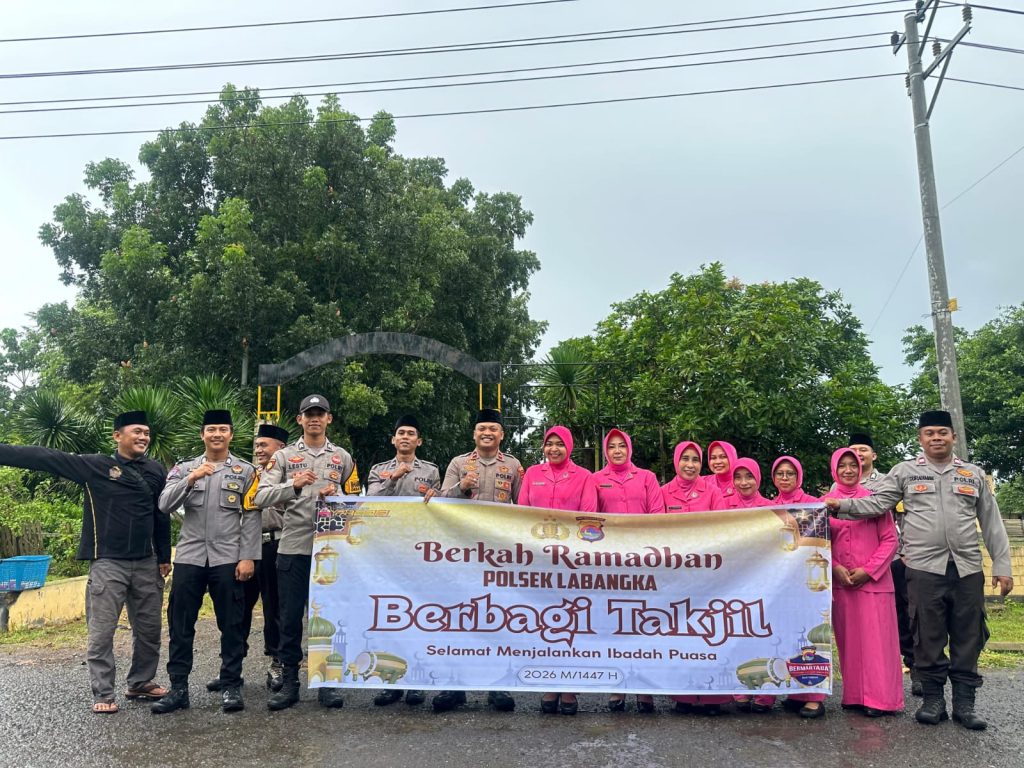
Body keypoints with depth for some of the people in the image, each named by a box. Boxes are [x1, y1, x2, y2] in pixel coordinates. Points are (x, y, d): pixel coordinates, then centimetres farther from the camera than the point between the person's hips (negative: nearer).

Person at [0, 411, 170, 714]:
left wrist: (164, 557, 11)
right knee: (101, 632, 1)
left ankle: (140, 683, 28)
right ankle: (103, 694, 14)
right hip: (108, 564, -3)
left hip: (146, 564, 4)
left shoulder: (155, 470, 5)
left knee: (149, 629, 11)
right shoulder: (95, 466, -5)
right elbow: (44, 458, -9)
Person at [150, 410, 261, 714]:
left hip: (228, 559, -2)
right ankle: (178, 687, 15)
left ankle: (231, 686, 14)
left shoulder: (245, 471, 5)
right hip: (189, 557, 2)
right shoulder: (184, 468, 11)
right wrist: (191, 479, -16)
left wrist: (248, 557, -8)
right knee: (180, 625, 4)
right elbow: (164, 506, -2)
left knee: (231, 625, 3)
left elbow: (251, 518, 0)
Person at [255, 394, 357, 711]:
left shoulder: (343, 458, 11)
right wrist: (293, 485, -20)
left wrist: (336, 495, -9)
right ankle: (289, 682, 17)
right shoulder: (284, 456, 6)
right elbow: (261, 497, -4)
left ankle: (328, 682, 17)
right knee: (290, 617, 5)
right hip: (293, 548, 0)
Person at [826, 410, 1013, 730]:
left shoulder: (974, 474, 13)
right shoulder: (905, 471, 7)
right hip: (924, 568, -2)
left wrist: (1002, 565, 8)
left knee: (968, 637, 6)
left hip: (968, 569, 2)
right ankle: (933, 699, 16)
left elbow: (991, 522, 13)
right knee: (928, 637, 3)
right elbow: (877, 503, -1)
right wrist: (842, 505, -16)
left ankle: (964, 702, 17)